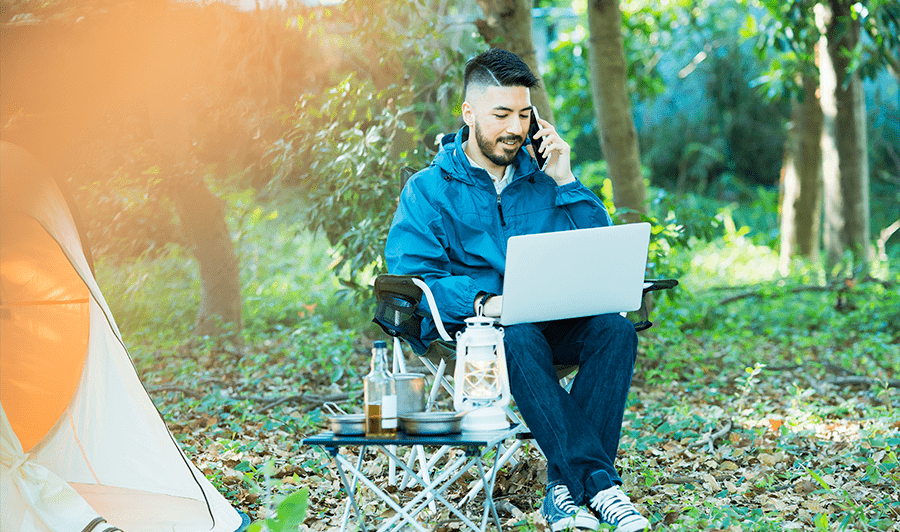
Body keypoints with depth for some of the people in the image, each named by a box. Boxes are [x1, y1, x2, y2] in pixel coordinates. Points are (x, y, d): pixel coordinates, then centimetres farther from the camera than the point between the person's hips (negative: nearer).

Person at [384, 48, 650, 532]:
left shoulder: (543, 177, 16)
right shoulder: (429, 189, 4)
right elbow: (409, 279, -8)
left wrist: (565, 182, 0)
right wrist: (483, 302, -25)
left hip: (550, 320, 4)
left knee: (615, 329, -26)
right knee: (521, 340, -37)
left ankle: (566, 488, -33)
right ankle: (600, 483, -40)